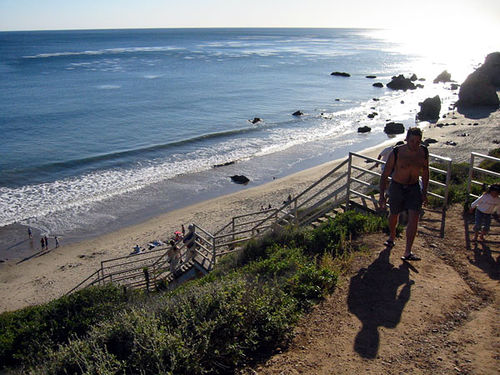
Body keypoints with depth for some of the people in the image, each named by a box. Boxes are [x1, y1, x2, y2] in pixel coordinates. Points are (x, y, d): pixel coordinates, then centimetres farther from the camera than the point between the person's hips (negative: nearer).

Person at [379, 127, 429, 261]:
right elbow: (385, 175, -11)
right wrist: (382, 196, -13)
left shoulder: (423, 152, -8)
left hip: (414, 188, 2)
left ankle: (407, 253, -7)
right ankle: (392, 236, 47)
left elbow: (425, 172, 8)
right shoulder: (396, 153, -18)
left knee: (414, 219, -11)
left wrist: (424, 193, 8)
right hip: (397, 187, -1)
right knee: (394, 215, 16)